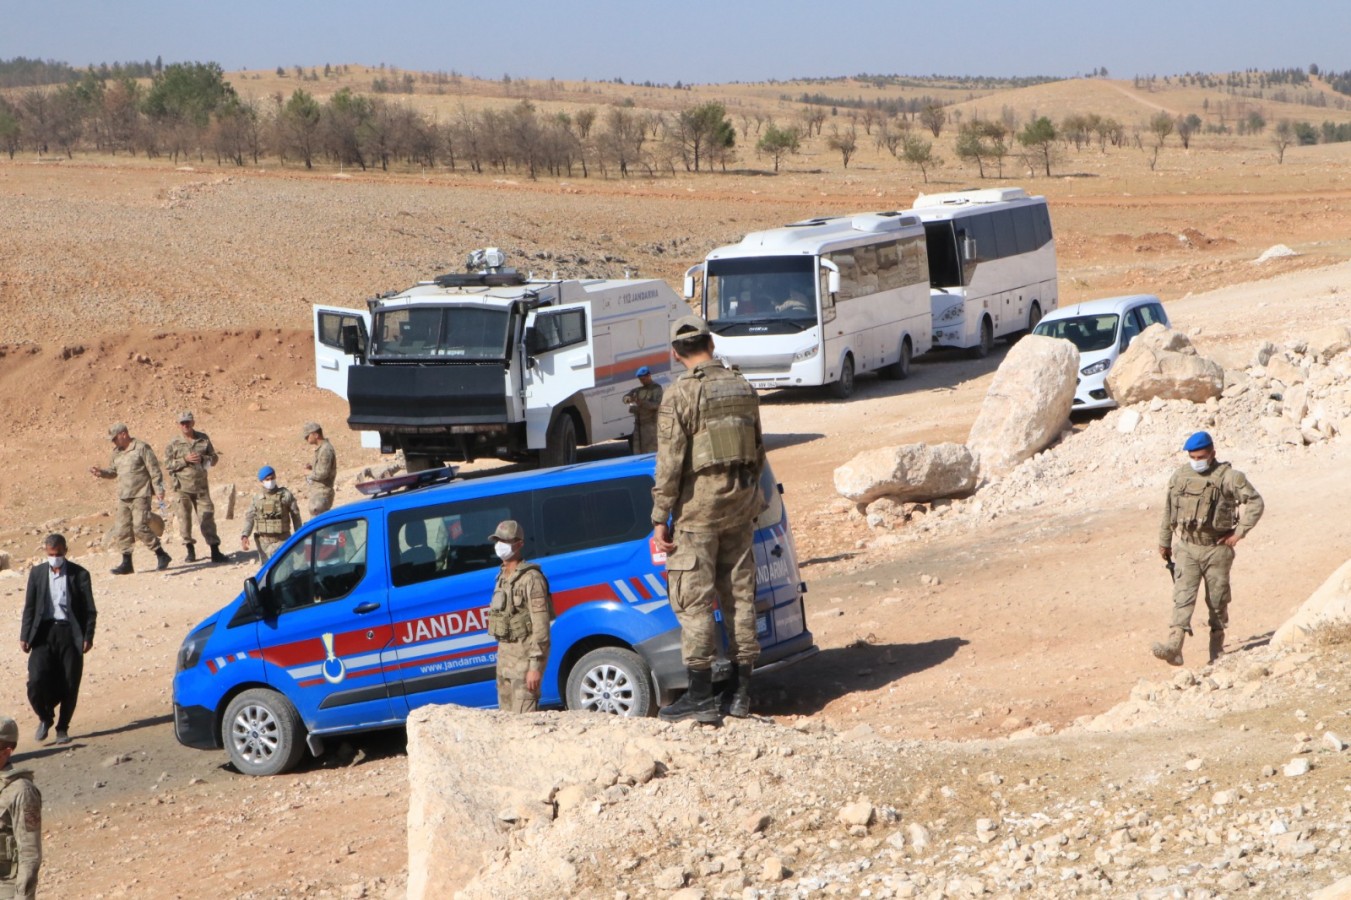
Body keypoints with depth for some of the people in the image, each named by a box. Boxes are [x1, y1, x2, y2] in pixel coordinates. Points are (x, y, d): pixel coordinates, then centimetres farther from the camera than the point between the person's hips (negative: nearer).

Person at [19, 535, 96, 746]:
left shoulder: (79, 574, 3)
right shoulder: (37, 573, 9)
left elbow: (90, 609, 3)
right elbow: (29, 607, 10)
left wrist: (88, 637, -6)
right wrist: (25, 636, 2)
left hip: (70, 633, -1)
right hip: (43, 633, 1)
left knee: (70, 686, 0)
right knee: (36, 681, -13)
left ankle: (63, 728, 18)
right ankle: (45, 718, 13)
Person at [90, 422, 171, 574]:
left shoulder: (141, 448, -9)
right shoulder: (117, 452, 13)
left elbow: (154, 471, -9)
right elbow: (113, 471, 22)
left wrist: (158, 490, -13)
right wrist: (101, 472, 2)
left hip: (140, 496, -8)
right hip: (123, 497, 8)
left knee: (140, 528, -15)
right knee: (121, 530, 4)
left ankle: (162, 555, -2)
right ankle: (127, 563, 11)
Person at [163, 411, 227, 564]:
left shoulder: (203, 439, 6)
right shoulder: (174, 444, -1)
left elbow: (214, 458, 11)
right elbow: (167, 464, -4)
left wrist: (203, 459, -10)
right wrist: (185, 460, -15)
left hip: (201, 486, 1)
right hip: (182, 487, -1)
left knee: (207, 517, -3)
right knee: (184, 517, 3)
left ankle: (215, 551, -4)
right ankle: (190, 550, 16)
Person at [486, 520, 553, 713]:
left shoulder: (531, 578, -15)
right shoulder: (503, 576, 13)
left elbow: (541, 625, -19)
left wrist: (535, 666, -23)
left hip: (525, 654, -9)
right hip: (505, 652, 9)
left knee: (522, 716, -14)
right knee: (506, 714, 12)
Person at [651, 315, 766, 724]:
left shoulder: (680, 395, -11)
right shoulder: (742, 387, 8)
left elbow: (670, 462, -14)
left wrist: (661, 518, -9)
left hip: (699, 504, -6)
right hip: (741, 502, 6)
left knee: (694, 599, -3)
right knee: (739, 593, 10)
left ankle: (700, 697, -6)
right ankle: (741, 693, 13)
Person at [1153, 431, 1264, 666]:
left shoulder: (1228, 477, -9)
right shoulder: (1180, 477, 4)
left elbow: (1256, 502, -8)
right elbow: (1169, 511, 15)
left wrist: (1239, 532, -12)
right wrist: (1164, 542, 19)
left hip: (1217, 549, -3)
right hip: (1187, 547, 3)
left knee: (1217, 600, 6)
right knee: (1183, 596, -11)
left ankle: (1217, 650, 20)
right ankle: (1174, 646, -22)